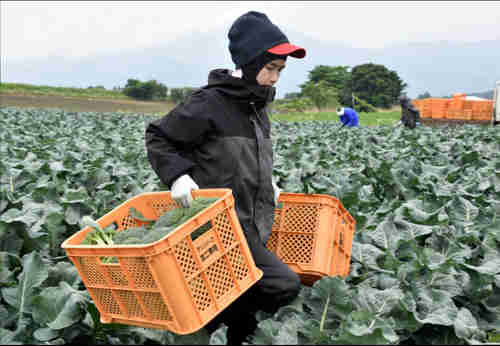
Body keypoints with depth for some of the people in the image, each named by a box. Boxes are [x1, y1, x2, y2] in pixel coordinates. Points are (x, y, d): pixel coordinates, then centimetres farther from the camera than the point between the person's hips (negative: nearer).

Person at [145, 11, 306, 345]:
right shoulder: (209, 103, -13)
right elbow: (158, 138, -5)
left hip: (253, 227, 9)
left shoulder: (258, 108, 13)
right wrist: (178, 175, -20)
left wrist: (266, 182, 14)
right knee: (284, 285, -17)